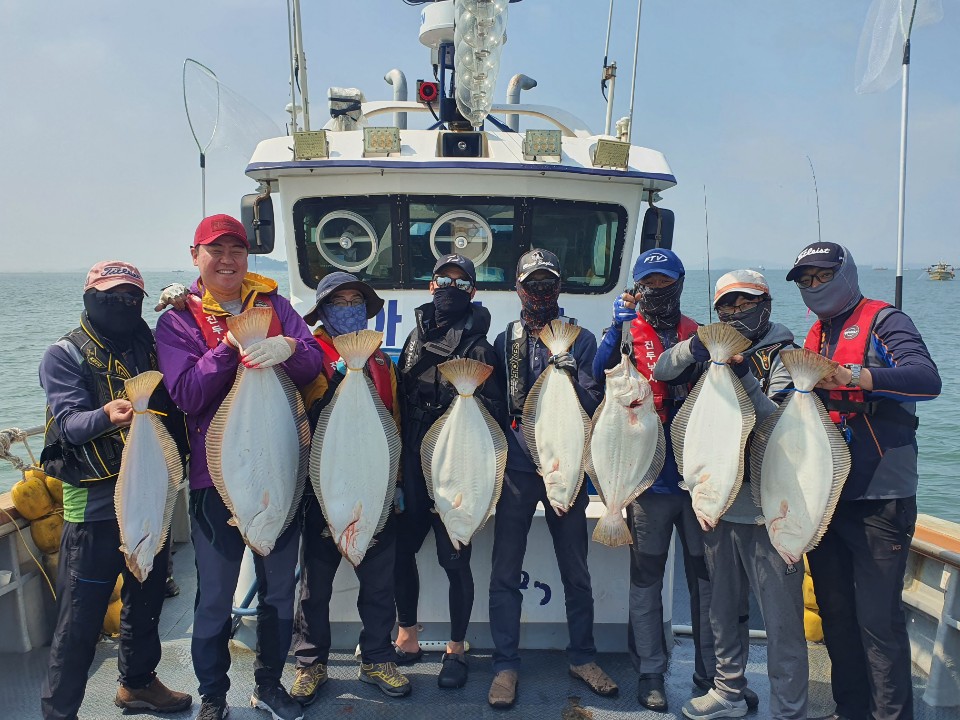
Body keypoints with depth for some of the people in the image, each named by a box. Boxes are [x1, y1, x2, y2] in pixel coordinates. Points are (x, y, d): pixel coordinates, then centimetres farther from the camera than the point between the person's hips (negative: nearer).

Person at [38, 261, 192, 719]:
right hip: (95, 505, -6)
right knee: (80, 621, 1)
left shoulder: (148, 349, 11)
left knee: (146, 600, 20)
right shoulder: (66, 354, -4)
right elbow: (69, 421, -18)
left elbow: (174, 409, 9)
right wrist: (106, 416, -38)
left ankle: (138, 682, 39)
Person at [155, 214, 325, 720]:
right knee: (215, 597, 7)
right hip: (216, 475, -2)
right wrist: (229, 346, -22)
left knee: (280, 588, 14)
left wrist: (287, 348, -25)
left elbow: (315, 364, -4)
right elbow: (186, 395, -12)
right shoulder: (179, 319, 0)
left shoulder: (273, 304, 7)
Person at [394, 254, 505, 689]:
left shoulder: (478, 347, -3)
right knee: (400, 549, 9)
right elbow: (399, 396, 15)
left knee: (454, 559, 2)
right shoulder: (417, 336, 13)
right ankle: (407, 638, 28)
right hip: (412, 466, 5)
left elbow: (491, 411, -9)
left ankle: (456, 649, 20)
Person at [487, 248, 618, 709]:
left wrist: (571, 376, -23)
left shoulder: (580, 339, 3)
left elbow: (594, 405, -5)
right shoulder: (506, 341, 7)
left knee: (576, 571, 10)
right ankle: (505, 665, 16)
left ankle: (582, 657, 27)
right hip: (516, 468, 1)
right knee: (505, 572, 3)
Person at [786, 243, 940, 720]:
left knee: (878, 619, -4)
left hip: (878, 497, -7)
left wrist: (852, 375, -35)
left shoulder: (883, 322, -5)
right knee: (835, 611, 14)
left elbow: (927, 379, -23)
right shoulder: (815, 335, 17)